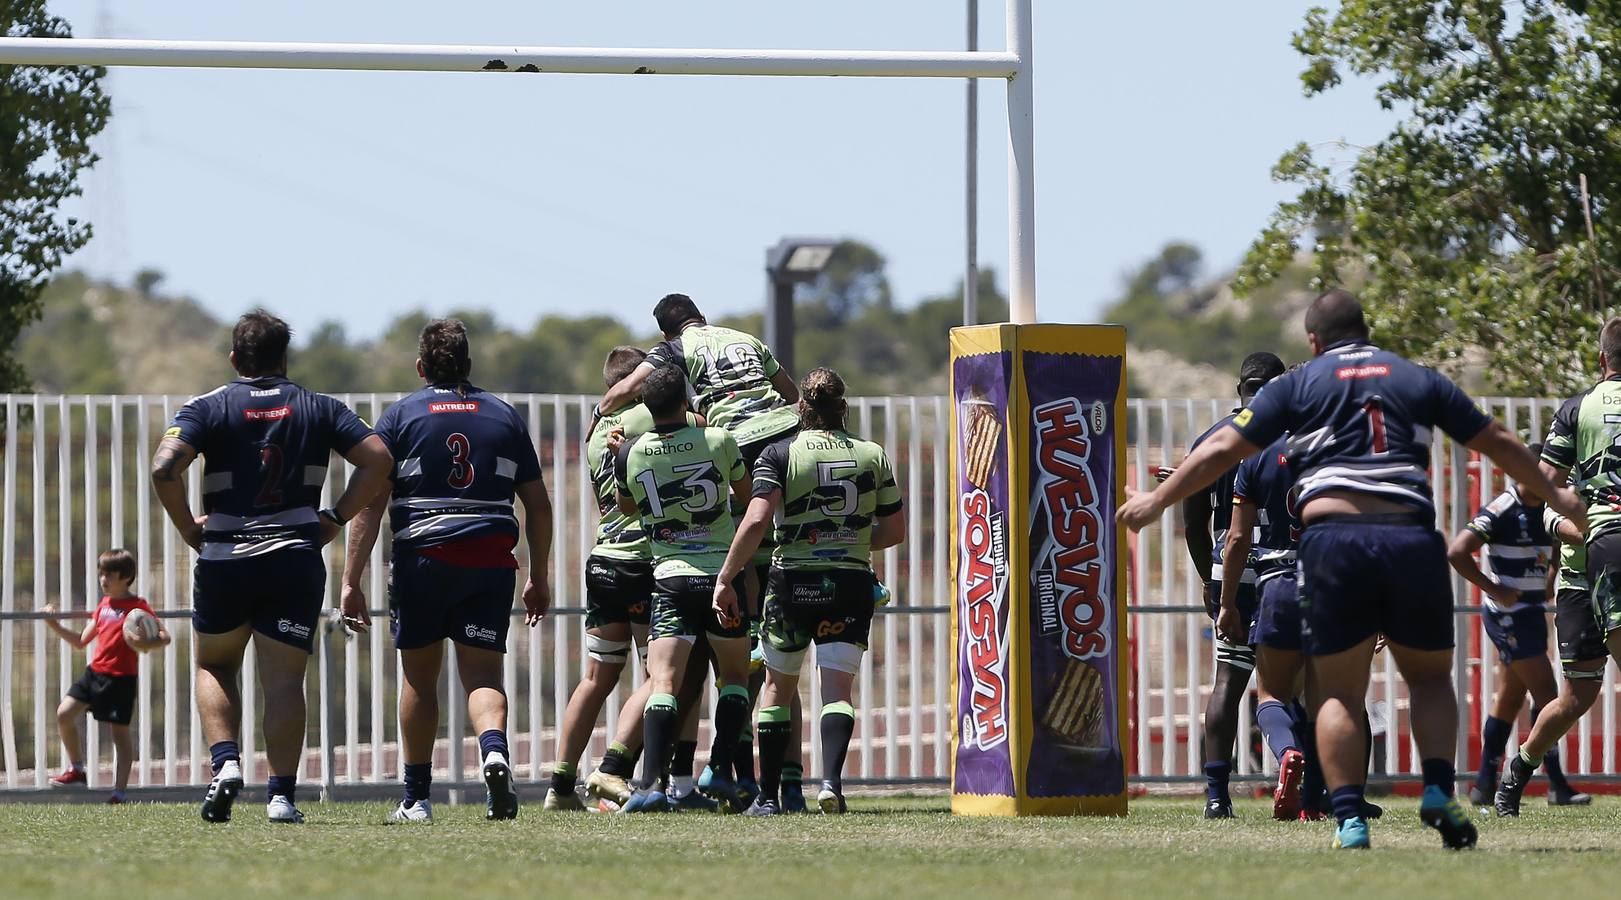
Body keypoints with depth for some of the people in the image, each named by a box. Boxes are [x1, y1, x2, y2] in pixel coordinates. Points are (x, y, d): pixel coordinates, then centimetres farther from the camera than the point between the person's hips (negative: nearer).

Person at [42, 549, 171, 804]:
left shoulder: (137, 607, -7)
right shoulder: (103, 606, 15)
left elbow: (164, 637, -11)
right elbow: (82, 641, 21)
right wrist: (55, 626, 12)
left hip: (121, 677, -7)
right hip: (95, 671, 7)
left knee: (120, 731, 0)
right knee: (64, 714, -1)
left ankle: (120, 790, 5)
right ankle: (76, 770, 14)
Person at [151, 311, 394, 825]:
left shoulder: (208, 409, 2)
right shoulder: (319, 409, 7)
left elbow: (165, 468, -13)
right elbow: (378, 460, -1)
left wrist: (188, 529, -1)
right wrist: (337, 518, 6)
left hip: (224, 562, 0)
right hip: (297, 560, 0)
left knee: (214, 668, 18)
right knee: (284, 679, 1)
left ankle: (225, 763, -2)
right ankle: (282, 793, -9)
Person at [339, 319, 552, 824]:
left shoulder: (400, 418, 4)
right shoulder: (504, 417, 12)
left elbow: (370, 503, -3)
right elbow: (538, 505, 12)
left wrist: (351, 581, -2)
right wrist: (538, 578, 20)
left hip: (422, 559, -1)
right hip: (491, 563, 1)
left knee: (419, 677, 12)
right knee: (482, 674, 0)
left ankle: (417, 798, 15)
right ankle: (494, 750, -30)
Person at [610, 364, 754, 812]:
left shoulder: (630, 453, -2)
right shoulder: (718, 440, -4)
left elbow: (626, 506, 18)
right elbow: (744, 493, 15)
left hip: (670, 577, 0)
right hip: (724, 572, 0)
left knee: (663, 683, -7)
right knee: (735, 676, 17)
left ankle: (651, 781, -22)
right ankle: (721, 769, 2)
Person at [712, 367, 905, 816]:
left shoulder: (779, 455, -5)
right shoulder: (873, 456, 5)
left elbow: (756, 520, -16)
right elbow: (895, 529, 9)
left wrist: (725, 579, -11)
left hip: (793, 581, -1)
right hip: (851, 581, 1)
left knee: (777, 687, 14)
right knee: (838, 689, -2)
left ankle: (768, 795, 15)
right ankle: (832, 779, -25)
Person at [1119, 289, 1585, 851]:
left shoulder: (1298, 385, 13)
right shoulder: (1420, 380, 19)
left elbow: (1223, 450, 9)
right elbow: (1498, 443, 25)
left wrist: (1157, 500, 19)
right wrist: (1556, 496, 38)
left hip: (1334, 537, -1)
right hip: (1413, 536, 1)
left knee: (1340, 692, 6)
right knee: (1430, 676, 18)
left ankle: (1349, 820, -8)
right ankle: (1439, 791, -3)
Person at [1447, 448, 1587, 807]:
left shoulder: (1548, 511, 9)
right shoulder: (1502, 510, -14)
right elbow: (1457, 552, -19)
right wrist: (1494, 589, -16)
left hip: (1531, 613, 8)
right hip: (1509, 614, -8)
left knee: (1510, 698, 11)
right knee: (1546, 693, -11)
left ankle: (1485, 785, 16)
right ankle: (1558, 785, -10)